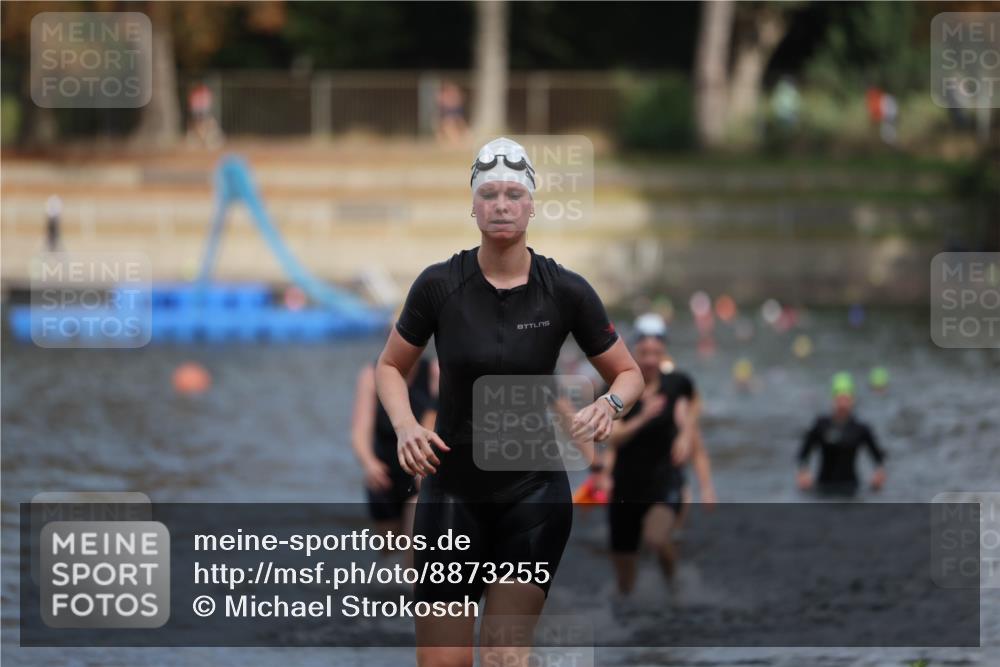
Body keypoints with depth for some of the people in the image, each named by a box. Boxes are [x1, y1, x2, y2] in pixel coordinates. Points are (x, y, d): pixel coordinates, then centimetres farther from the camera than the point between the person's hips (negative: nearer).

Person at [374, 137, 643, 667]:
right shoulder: (439, 285, -7)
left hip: (535, 497, 0)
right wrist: (405, 426, -11)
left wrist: (610, 404, -18)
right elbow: (391, 366, 8)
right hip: (452, 495, 0)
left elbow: (628, 373, 5)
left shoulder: (566, 291, -6)